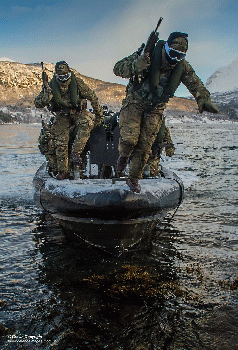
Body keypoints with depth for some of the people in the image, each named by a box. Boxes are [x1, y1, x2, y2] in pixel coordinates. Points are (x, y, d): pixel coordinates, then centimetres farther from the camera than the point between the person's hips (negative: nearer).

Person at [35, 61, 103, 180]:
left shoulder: (77, 82, -14)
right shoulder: (51, 86, -10)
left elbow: (92, 97, -5)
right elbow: (37, 104, -9)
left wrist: (99, 114, -1)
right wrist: (46, 95, -30)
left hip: (78, 113, -1)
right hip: (62, 116, 1)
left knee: (87, 122, -35)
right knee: (60, 142, -14)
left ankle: (75, 153, -33)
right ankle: (63, 170, -1)